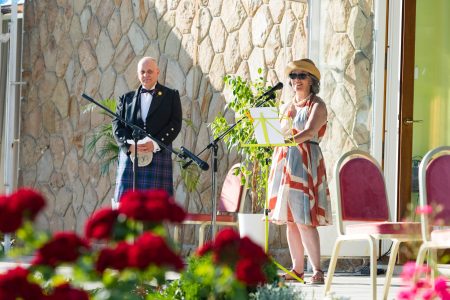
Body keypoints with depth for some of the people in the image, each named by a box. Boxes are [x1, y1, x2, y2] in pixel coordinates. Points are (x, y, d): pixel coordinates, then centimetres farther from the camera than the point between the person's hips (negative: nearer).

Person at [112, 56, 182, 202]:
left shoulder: (171, 95, 13)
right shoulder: (127, 98, 19)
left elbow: (175, 124, 2)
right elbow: (117, 124, 9)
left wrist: (155, 144, -13)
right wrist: (129, 145, -11)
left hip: (158, 156, -2)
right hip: (130, 156, 2)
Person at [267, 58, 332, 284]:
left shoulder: (316, 105, -2)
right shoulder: (285, 107, 19)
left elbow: (310, 131, -19)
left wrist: (292, 139, -36)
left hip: (305, 162, -7)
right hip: (283, 161, 7)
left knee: (303, 219, -14)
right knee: (289, 219, 6)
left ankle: (317, 271, -14)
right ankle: (297, 269, 11)